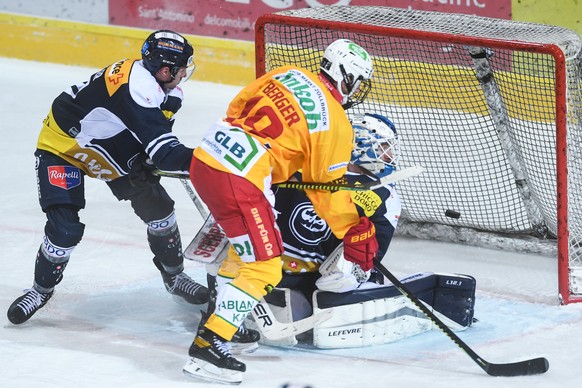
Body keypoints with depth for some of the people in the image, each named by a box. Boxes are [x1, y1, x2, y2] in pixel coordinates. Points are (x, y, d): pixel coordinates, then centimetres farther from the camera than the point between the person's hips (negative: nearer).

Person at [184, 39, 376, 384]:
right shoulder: (335, 125, -5)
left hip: (205, 157, 9)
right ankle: (207, 347, -10)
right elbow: (330, 190, 0)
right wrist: (357, 235, 11)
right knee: (264, 269, -3)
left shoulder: (289, 74, 12)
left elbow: (238, 106, 21)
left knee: (249, 245, 29)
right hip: (237, 182, -9)